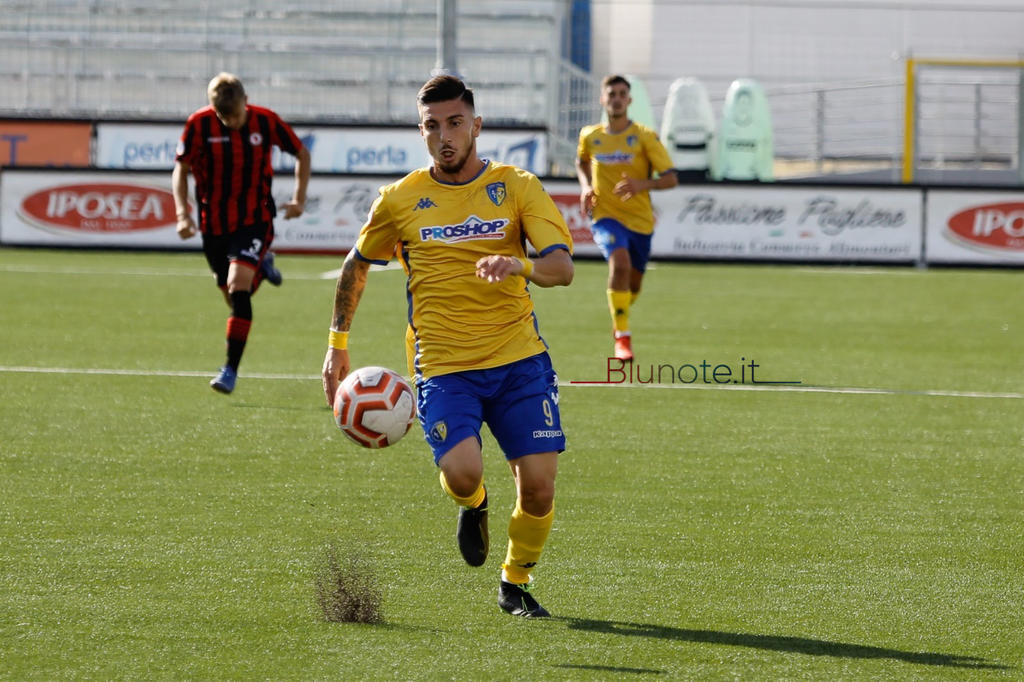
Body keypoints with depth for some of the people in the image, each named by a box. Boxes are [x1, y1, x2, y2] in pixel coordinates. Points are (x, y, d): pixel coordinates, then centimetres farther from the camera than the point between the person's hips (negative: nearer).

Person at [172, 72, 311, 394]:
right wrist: (183, 213, -11)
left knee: (238, 286, -20)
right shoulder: (199, 124, -11)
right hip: (213, 221, 2)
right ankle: (261, 265, 48)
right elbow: (181, 168, 0)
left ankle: (231, 368, -16)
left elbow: (301, 153, 6)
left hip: (255, 219, -2)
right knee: (234, 297, 12)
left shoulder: (265, 121, -10)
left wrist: (299, 198, -4)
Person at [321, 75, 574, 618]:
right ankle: (473, 506, 16)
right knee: (462, 472, -23)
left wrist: (519, 265, -29)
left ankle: (516, 583, 22)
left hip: (519, 359, 1)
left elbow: (562, 267, -7)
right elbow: (356, 265, 21)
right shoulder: (400, 200, 5)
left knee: (538, 484, -6)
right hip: (443, 366, -1)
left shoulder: (517, 187, 3)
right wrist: (337, 343, 19)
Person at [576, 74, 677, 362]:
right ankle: (622, 336, -23)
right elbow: (582, 162, 26)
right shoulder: (590, 136, 3)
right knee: (620, 262, -29)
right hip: (606, 216, -1)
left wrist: (642, 184, -26)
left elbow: (671, 178, -8)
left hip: (640, 219, 1)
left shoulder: (645, 137, -6)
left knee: (633, 284, 11)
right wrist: (586, 186, 7)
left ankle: (620, 320, 47)